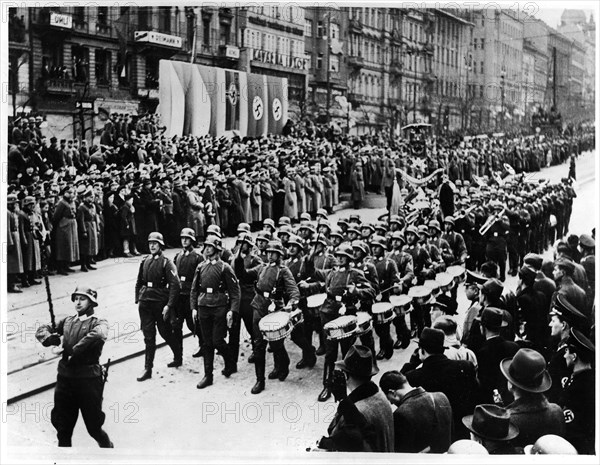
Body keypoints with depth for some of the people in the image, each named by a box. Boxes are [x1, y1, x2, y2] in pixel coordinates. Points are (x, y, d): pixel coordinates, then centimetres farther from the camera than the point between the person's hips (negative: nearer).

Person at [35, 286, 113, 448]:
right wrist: (48, 338, -11)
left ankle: (107, 446, 33)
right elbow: (42, 329, 12)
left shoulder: (98, 323, -6)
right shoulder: (67, 321, 10)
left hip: (89, 380, -5)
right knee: (63, 428, 14)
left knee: (93, 427, 7)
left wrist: (74, 351, -25)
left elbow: (99, 334, -29)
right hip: (65, 379, 5)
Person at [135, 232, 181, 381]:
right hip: (145, 303, 4)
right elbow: (139, 282, 16)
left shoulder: (166, 263, -8)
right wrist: (138, 300, 8)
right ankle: (148, 369, 9)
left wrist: (169, 305, -17)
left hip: (160, 303, -4)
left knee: (165, 332, 10)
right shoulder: (144, 261, 8)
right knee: (148, 336, 5)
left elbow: (175, 285, -14)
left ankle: (178, 357, 33)